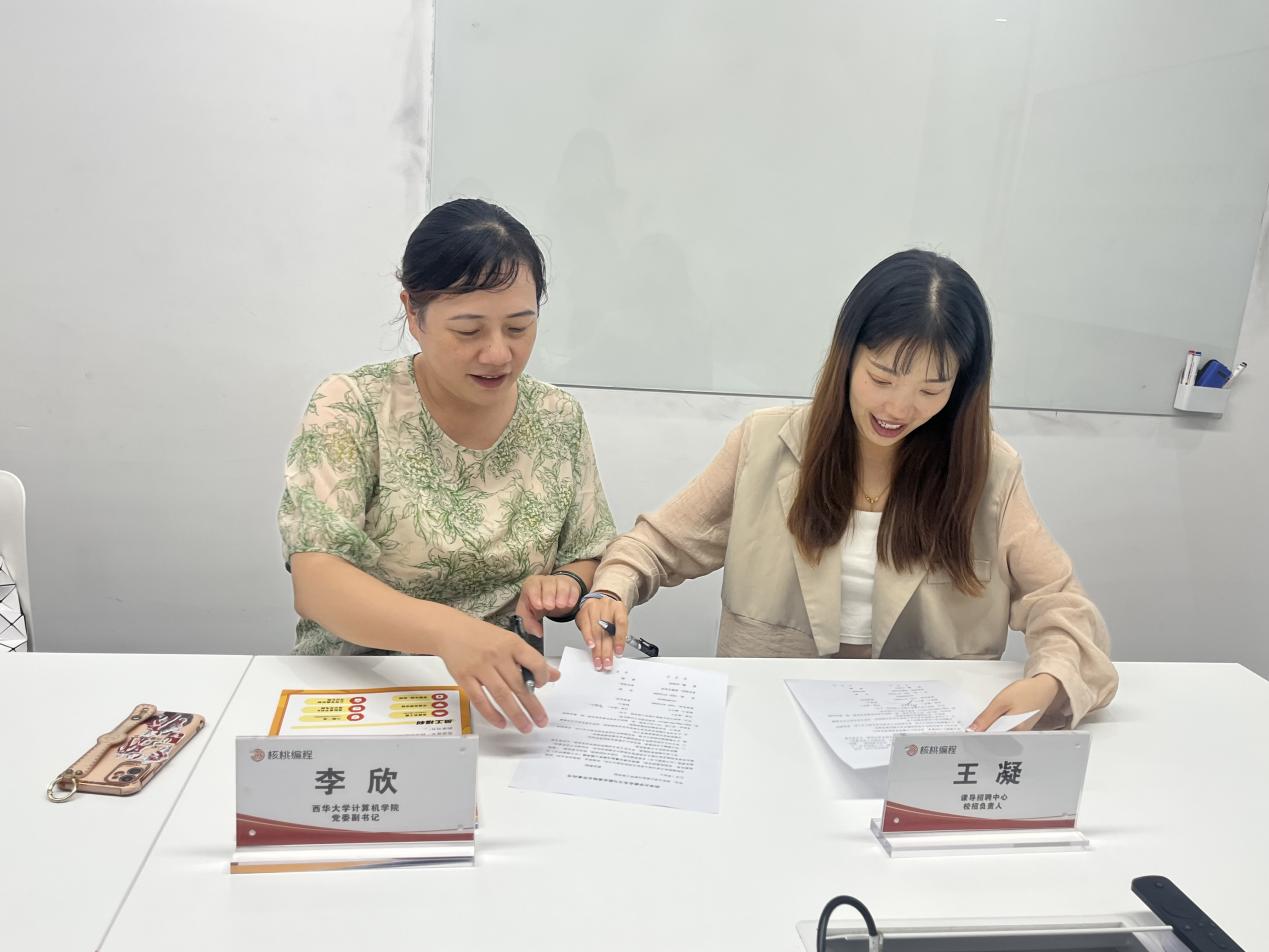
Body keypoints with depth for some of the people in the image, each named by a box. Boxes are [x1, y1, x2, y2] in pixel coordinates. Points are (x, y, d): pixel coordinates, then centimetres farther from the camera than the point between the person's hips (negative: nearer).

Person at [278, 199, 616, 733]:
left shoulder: (558, 418, 5)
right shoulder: (351, 408, -7)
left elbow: (590, 564, 14)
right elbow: (314, 582, -17)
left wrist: (565, 586, -11)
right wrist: (445, 629, -35)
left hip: (502, 698, 3)